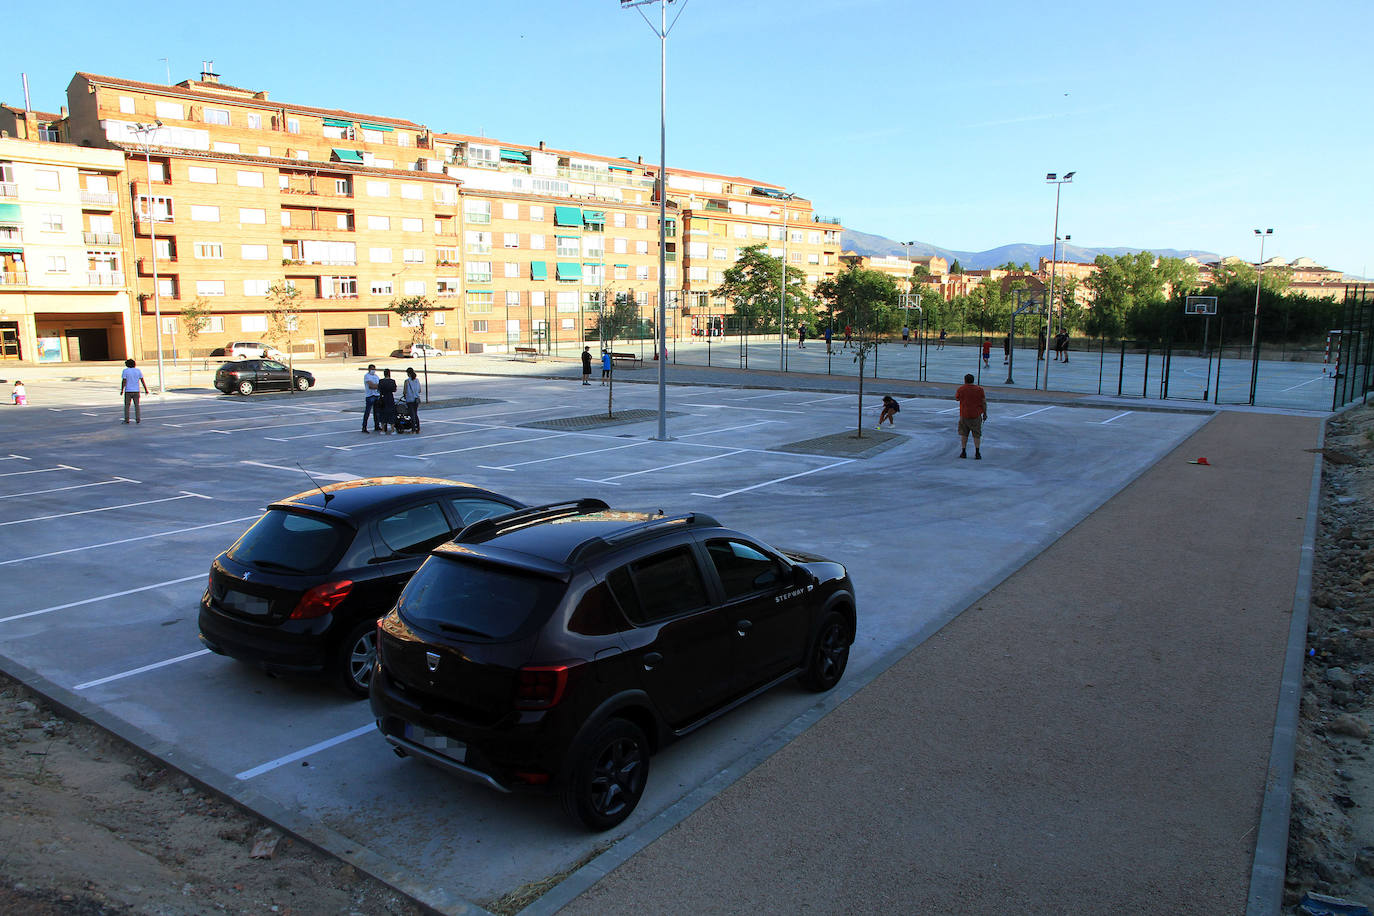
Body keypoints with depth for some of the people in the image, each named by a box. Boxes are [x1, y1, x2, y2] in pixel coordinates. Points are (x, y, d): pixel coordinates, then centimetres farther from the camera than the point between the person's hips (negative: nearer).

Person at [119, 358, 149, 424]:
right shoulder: (138, 370, 4)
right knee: (137, 405, 6)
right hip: (136, 391, 2)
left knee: (127, 405, 6)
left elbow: (124, 381, -9)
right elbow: (142, 380, 2)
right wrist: (146, 389, 6)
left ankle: (126, 420, 5)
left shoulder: (125, 371, -4)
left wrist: (122, 390, -3)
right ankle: (138, 419, -1)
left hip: (128, 391, -2)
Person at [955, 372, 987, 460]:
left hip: (964, 415, 0)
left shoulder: (961, 389, -6)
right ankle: (977, 452, -1)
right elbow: (984, 402, -1)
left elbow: (956, 398, 10)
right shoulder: (980, 389, -2)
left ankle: (963, 452, 10)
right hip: (976, 415, 1)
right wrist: (984, 413, 7)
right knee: (977, 435, 7)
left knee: (964, 434, 12)